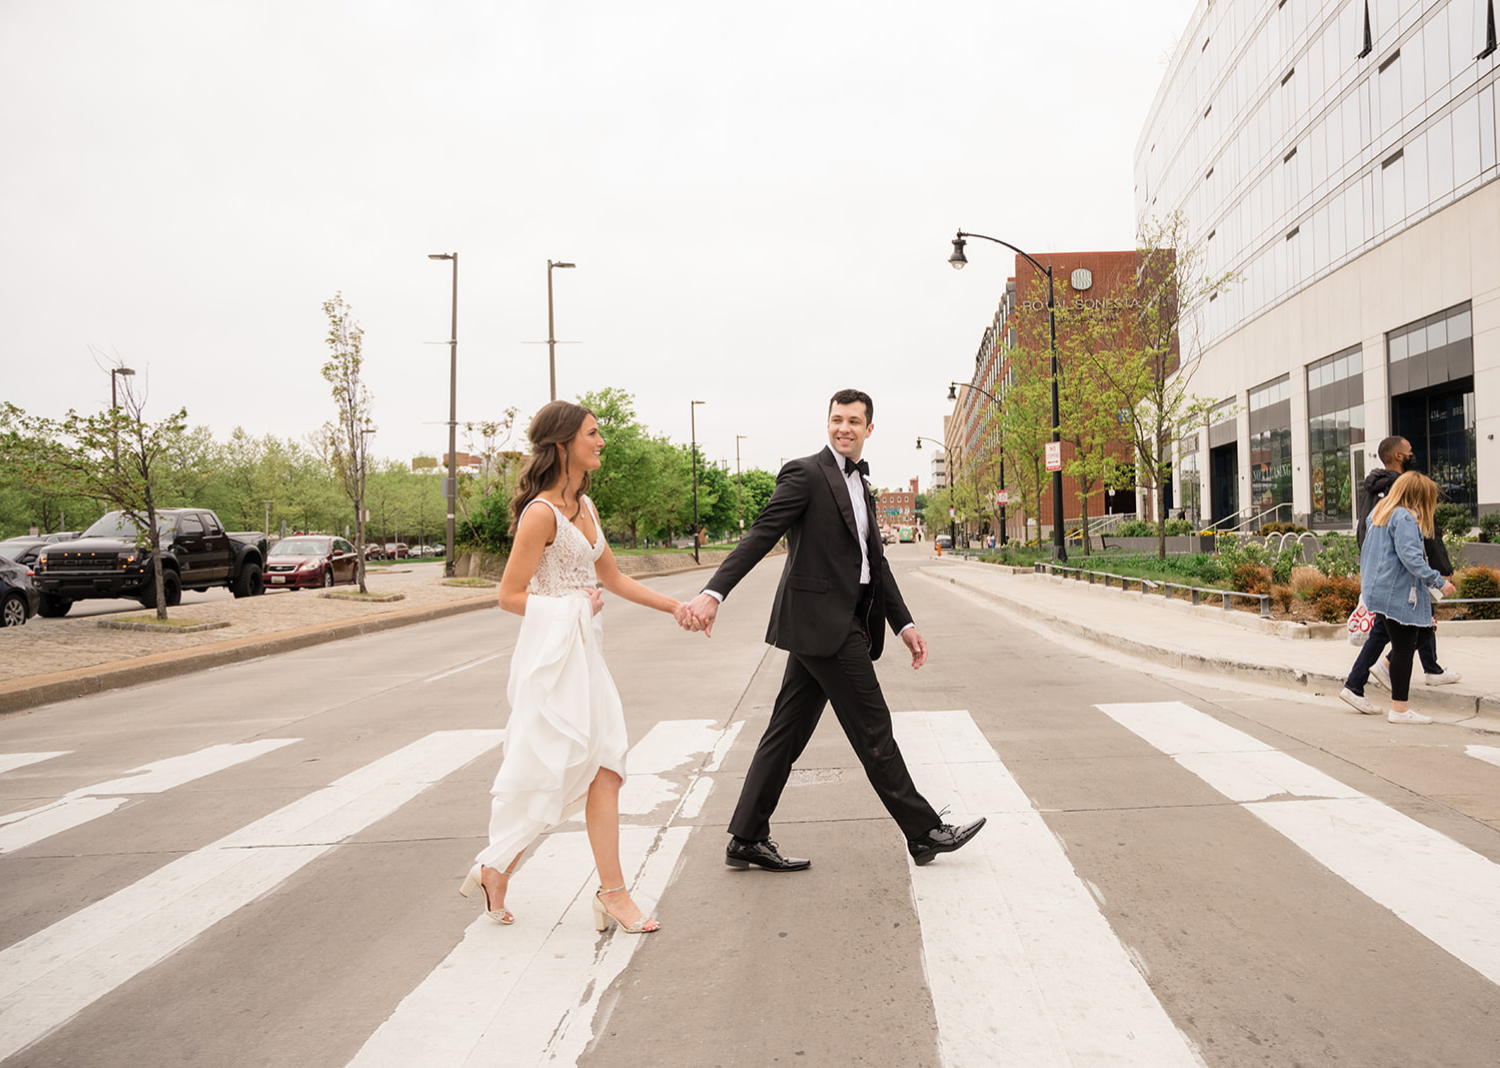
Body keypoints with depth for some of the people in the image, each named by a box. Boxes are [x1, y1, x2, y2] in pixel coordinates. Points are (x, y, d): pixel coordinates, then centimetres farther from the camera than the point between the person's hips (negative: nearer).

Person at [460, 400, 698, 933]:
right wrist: (568, 607, -11)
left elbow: (612, 577, 20)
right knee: (543, 771, -3)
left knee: (604, 768, 4)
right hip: (552, 651, -9)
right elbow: (510, 595, -10)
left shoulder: (583, 506, 14)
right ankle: (497, 867, 15)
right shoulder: (542, 512, -13)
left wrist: (674, 605, 15)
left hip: (585, 650, 9)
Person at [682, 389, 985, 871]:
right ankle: (924, 831, 13)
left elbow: (875, 562, 22)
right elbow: (761, 535, -15)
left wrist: (904, 624, 17)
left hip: (843, 622, 9)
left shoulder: (860, 485, 21)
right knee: (873, 729, 1)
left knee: (788, 732, 10)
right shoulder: (805, 473, -7)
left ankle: (747, 840, 17)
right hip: (822, 620, -9)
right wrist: (714, 592, -26)